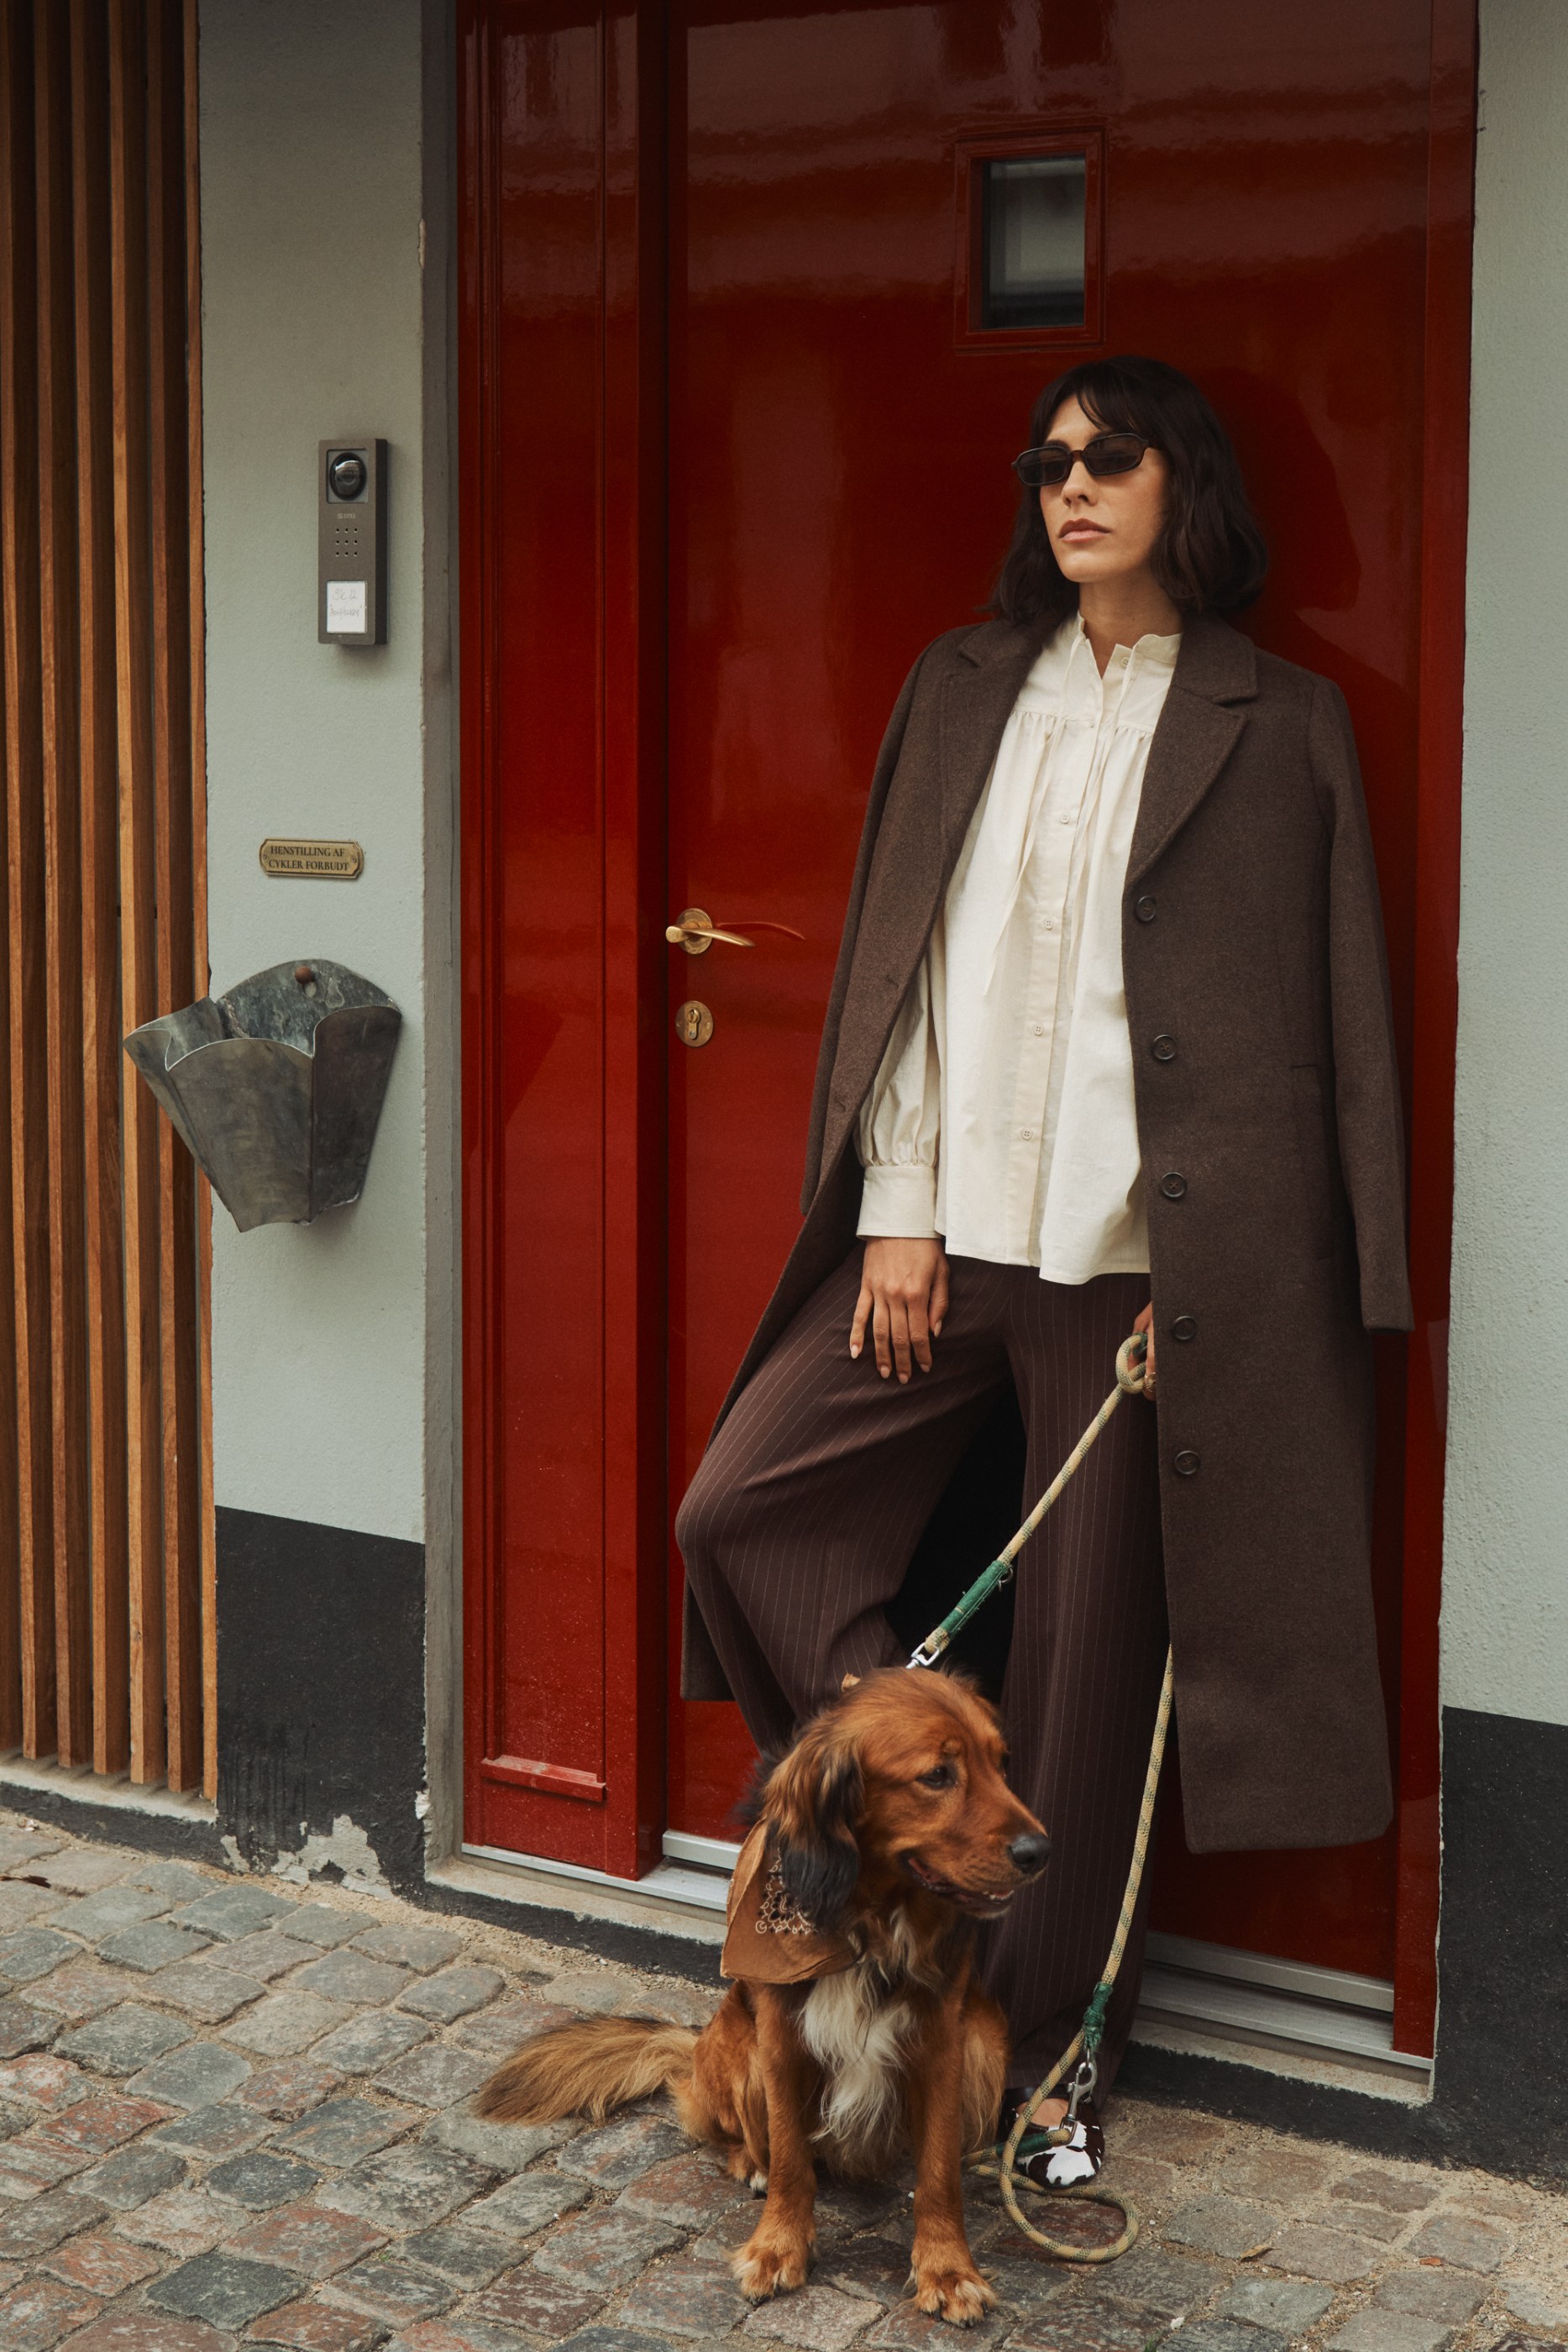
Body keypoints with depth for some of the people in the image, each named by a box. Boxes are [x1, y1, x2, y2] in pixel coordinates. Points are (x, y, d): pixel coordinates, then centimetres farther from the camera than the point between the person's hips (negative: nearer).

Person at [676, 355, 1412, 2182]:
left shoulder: (1274, 725, -1)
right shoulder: (964, 689, 10)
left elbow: (1312, 1025, -3)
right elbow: (900, 962, 8)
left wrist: (1215, 1281, -9)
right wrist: (896, 1212, 0)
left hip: (1133, 1255, -4)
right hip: (942, 1226, 4)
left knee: (1089, 1647, 4)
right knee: (735, 1512, -1)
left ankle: (1049, 2052, 19)